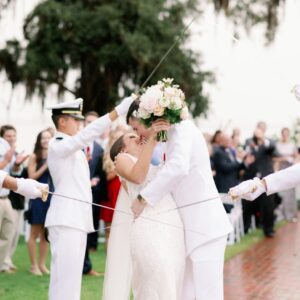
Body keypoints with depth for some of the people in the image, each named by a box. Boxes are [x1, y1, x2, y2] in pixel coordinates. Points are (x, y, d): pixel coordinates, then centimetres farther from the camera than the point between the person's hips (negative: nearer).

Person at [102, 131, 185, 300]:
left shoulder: (152, 167, 33)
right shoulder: (122, 158, 13)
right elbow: (137, 176, -7)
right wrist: (151, 138, -9)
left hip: (174, 229, 7)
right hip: (150, 228, -7)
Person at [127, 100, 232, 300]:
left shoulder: (182, 128, -11)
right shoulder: (174, 134, 18)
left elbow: (178, 167, -29)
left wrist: (144, 198, -22)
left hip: (205, 226, -9)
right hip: (195, 226, 9)